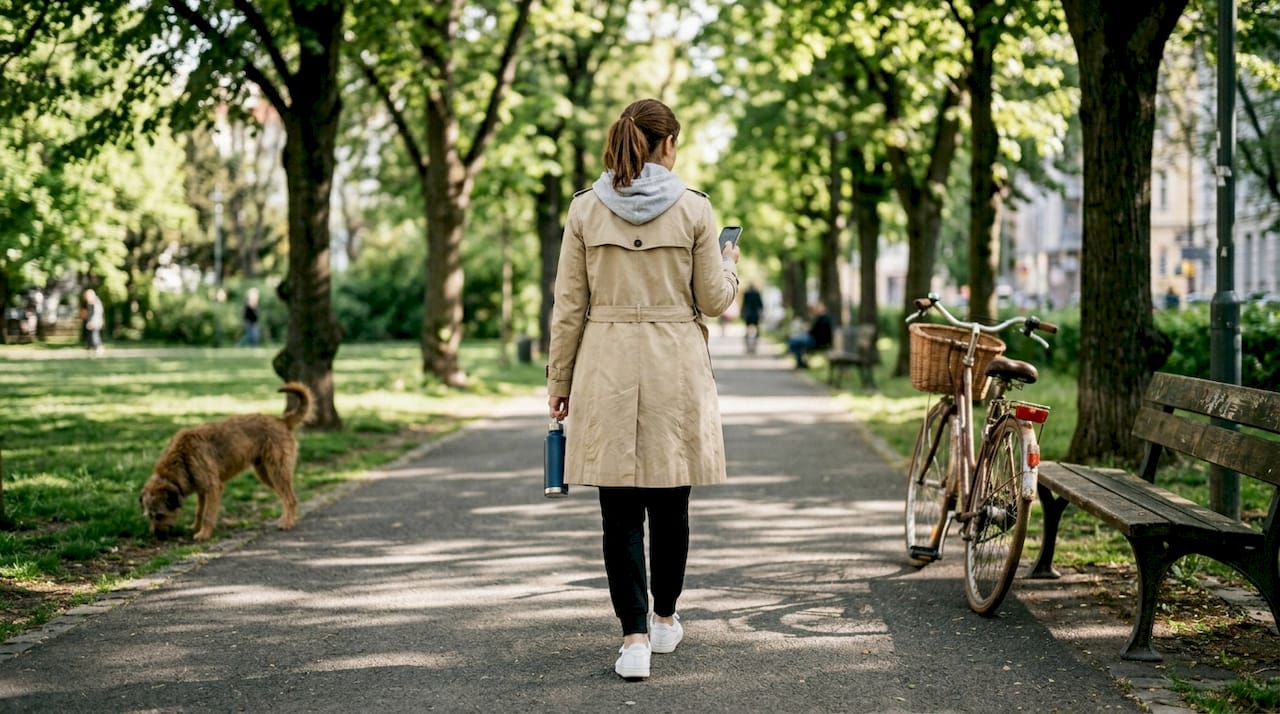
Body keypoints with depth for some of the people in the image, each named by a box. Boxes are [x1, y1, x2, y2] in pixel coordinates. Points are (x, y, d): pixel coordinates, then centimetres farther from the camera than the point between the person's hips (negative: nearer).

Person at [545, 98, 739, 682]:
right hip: (676, 369, 0)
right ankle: (664, 619, 29)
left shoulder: (585, 209, 0)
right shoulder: (693, 208, -4)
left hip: (607, 371, 0)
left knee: (620, 507, 3)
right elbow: (713, 299, 1)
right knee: (670, 501, 14)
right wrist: (730, 267, 23)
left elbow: (569, 305, 1)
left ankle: (635, 636, -2)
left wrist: (558, 380, 9)